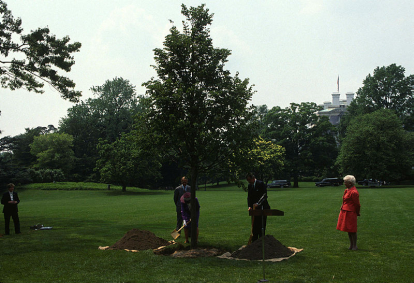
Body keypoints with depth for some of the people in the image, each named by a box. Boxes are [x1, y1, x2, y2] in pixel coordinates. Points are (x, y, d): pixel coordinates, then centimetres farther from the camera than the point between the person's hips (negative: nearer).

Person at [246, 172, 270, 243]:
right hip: (254, 208, 6)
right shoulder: (249, 186, 11)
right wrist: (249, 206, -6)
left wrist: (258, 203, -29)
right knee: (254, 226, 7)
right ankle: (254, 242, 13)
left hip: (262, 208, -6)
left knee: (262, 226, -2)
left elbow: (264, 195, -16)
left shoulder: (261, 184, -9)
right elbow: (249, 197, 11)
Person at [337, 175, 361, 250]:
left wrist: (357, 213, 2)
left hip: (350, 212, -9)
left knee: (352, 230, 0)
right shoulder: (347, 190, 11)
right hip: (344, 212, 9)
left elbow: (357, 204, -11)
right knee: (348, 230, 14)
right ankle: (351, 245, 24)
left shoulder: (354, 192, -18)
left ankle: (354, 246, 11)